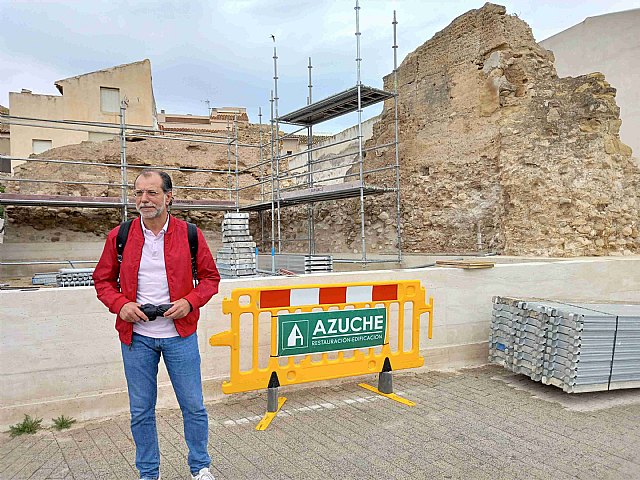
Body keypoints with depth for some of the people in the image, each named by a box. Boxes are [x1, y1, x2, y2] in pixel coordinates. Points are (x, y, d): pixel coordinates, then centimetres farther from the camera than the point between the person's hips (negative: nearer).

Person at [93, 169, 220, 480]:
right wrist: (120, 304, -10)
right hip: (136, 336, 1)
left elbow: (210, 277, 4)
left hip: (180, 334, -1)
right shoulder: (119, 237, -1)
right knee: (141, 410, 13)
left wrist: (190, 302, -13)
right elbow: (103, 280, 9)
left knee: (193, 406, 9)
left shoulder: (190, 234, -3)